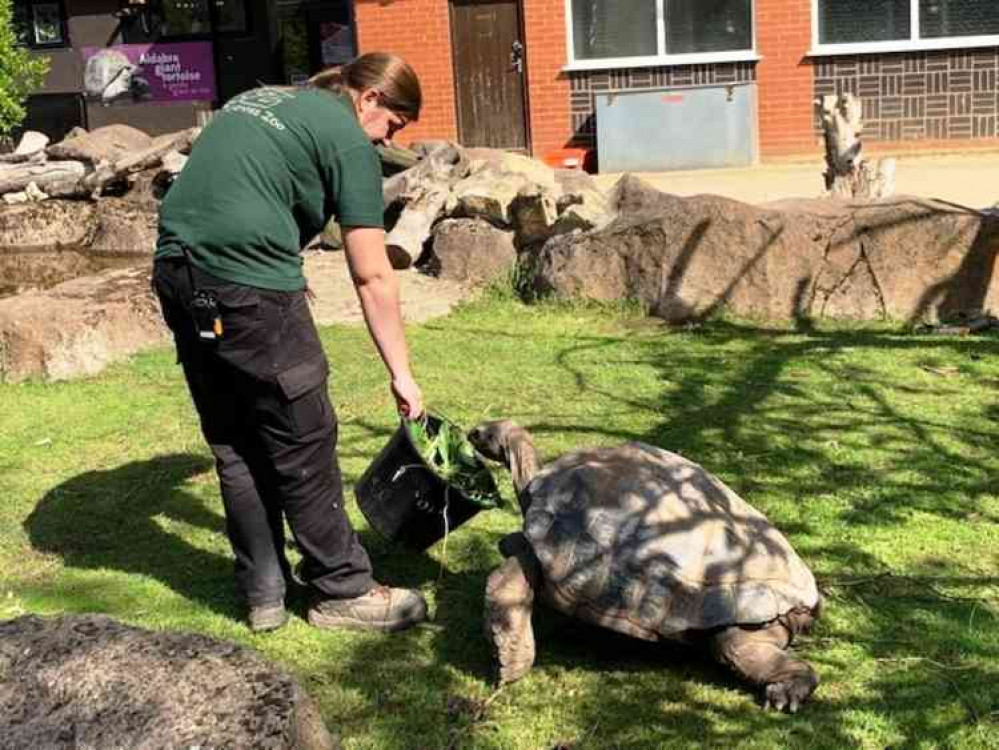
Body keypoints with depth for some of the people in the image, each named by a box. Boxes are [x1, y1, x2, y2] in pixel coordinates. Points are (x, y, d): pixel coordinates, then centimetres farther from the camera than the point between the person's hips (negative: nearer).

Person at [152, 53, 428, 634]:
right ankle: (343, 590, 15)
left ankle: (263, 592, 24)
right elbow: (373, 276, -2)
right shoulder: (349, 140, -1)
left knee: (234, 446, 15)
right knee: (304, 446, 4)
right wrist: (401, 373, 4)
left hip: (176, 274, 8)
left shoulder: (261, 98, 23)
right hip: (248, 286, -8)